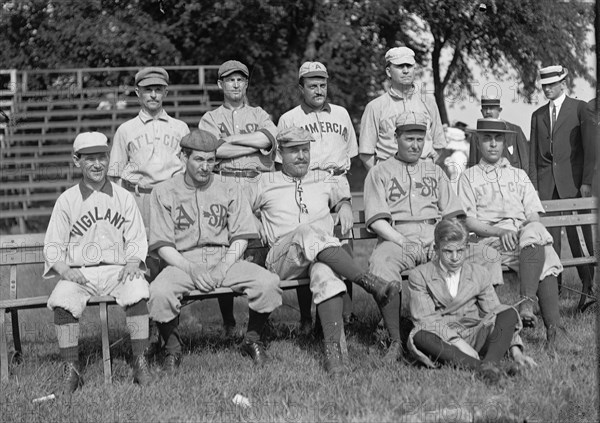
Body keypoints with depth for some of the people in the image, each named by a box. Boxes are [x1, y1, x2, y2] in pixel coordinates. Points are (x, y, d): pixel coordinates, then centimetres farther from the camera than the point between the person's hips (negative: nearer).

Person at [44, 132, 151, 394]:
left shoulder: (123, 197, 10)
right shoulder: (67, 200, 6)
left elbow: (136, 239, 10)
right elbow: (53, 246, 5)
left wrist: (132, 263, -10)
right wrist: (65, 270, -14)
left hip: (117, 271, 0)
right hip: (77, 273, 0)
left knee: (136, 291, -31)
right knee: (62, 300, -30)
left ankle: (140, 363, -21)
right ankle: (71, 370, -18)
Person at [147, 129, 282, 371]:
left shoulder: (229, 190, 12)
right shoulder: (164, 192, 5)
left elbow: (240, 238, 7)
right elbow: (162, 245, -1)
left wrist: (223, 268, -11)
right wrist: (191, 269, -16)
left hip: (225, 258, 2)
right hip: (182, 261, -2)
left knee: (268, 283, -24)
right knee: (159, 292, -34)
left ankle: (252, 340, 1)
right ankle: (172, 348, -7)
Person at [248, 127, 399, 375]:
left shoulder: (324, 181, 27)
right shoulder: (264, 186, 18)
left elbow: (342, 195, 45)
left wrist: (345, 206, 23)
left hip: (326, 254, 2)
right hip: (281, 259, -2)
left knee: (324, 272, -39)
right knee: (307, 231, -38)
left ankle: (333, 349, -52)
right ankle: (369, 282, -46)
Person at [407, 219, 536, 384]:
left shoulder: (478, 274, 12)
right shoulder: (419, 276, 2)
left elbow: (495, 312, 8)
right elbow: (426, 320, -8)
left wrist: (515, 351, -7)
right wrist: (457, 342, -22)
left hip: (474, 338, 3)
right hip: (443, 342, -3)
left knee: (509, 314, -20)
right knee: (419, 337, -36)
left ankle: (490, 363, -45)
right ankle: (478, 366, -48)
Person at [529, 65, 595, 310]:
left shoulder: (579, 109, 3)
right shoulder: (538, 115, 16)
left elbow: (590, 148, -2)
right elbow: (533, 154, 15)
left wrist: (586, 182, -9)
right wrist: (534, 186, 5)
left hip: (573, 181, -4)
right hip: (546, 184, 4)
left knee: (578, 234, -5)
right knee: (550, 235, -1)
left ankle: (588, 285, -2)